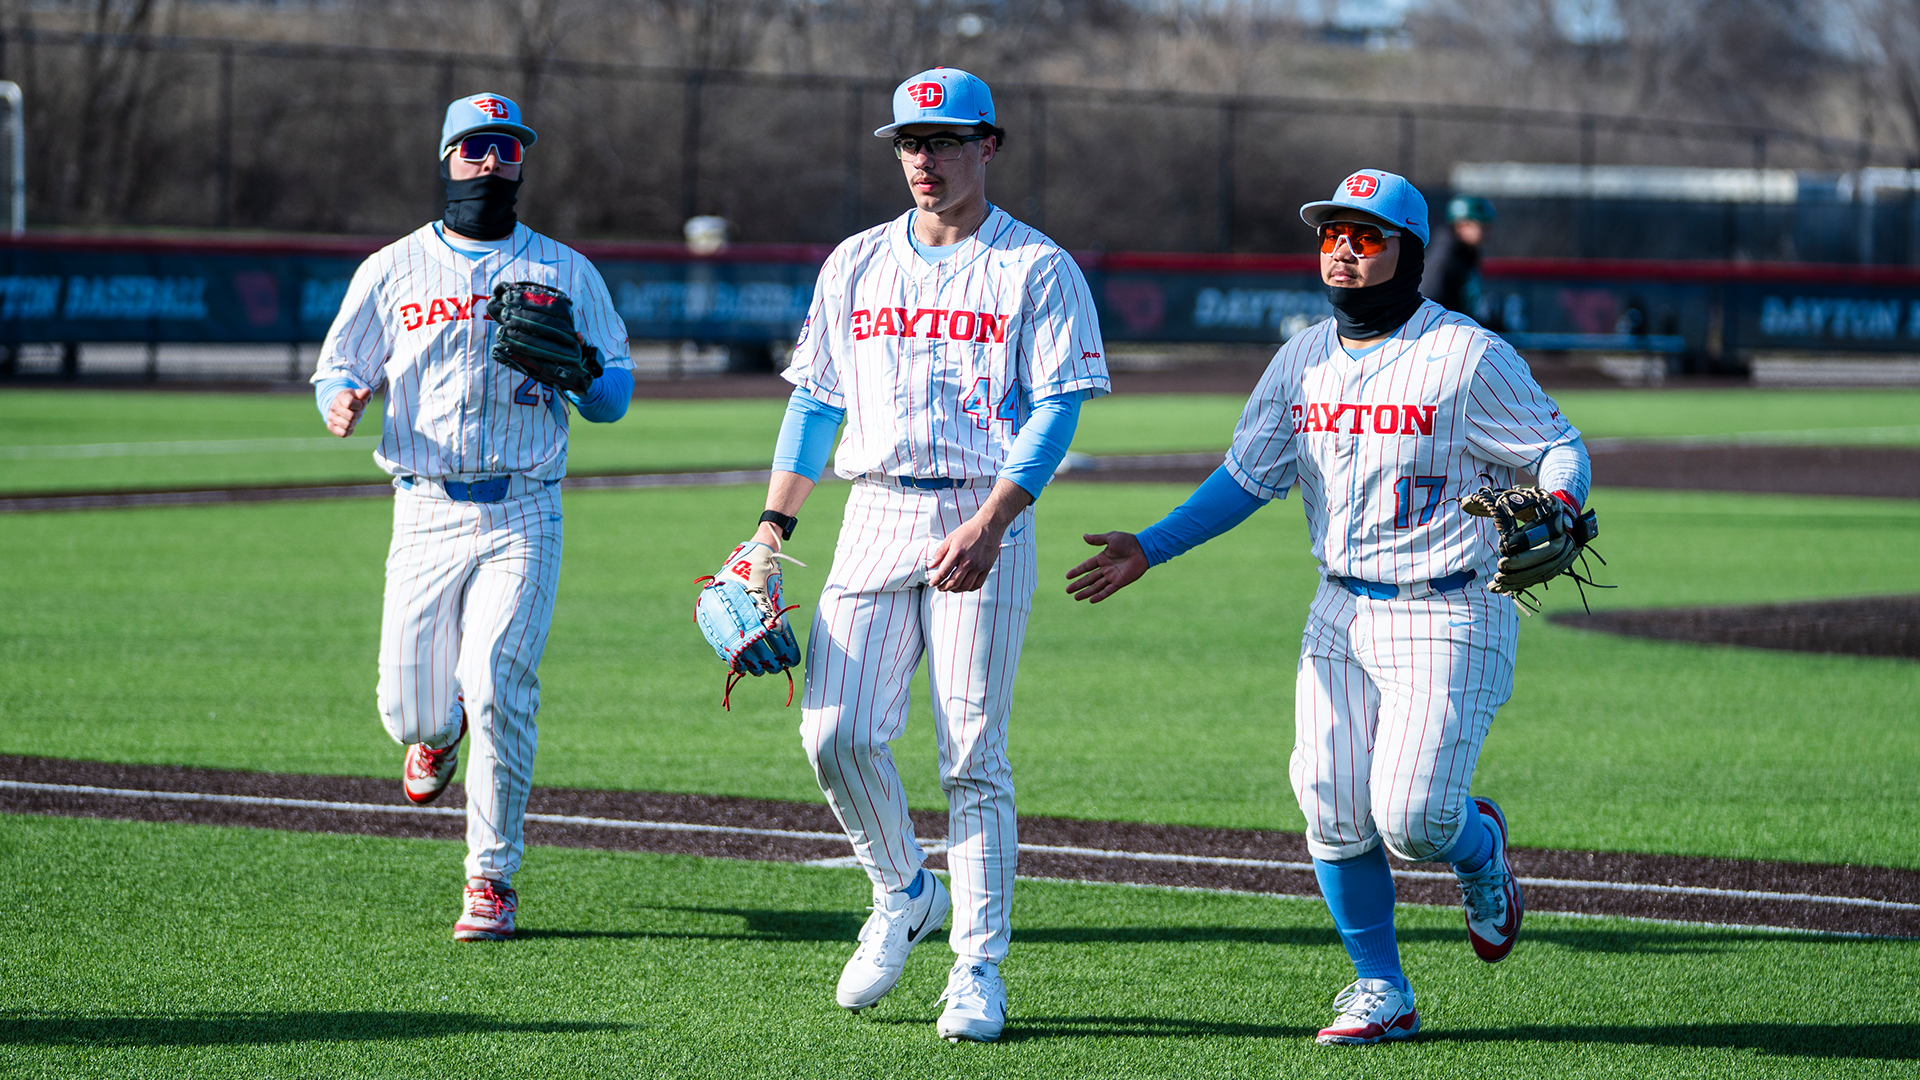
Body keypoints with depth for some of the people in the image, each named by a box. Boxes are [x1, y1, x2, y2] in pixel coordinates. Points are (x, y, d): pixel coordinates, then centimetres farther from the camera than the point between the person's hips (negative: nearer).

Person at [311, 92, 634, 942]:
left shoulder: (565, 273, 10)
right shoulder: (393, 270, 10)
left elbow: (615, 399, 10)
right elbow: (338, 371, 10)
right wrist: (343, 401, -14)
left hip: (524, 514, -1)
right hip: (426, 512, 1)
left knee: (497, 688, -17)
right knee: (410, 708, -1)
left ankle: (492, 880, -8)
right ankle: (437, 728, 38)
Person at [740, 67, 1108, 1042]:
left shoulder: (1036, 269, -1)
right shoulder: (856, 264, 13)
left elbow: (1055, 411, -9)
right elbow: (815, 401, 17)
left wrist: (987, 526, -21)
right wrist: (773, 524, 7)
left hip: (984, 524, -4)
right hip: (874, 514, 4)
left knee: (973, 759, -5)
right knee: (837, 734, -5)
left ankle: (978, 967, 1)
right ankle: (903, 896, 20)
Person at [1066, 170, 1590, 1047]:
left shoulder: (1469, 357, -10)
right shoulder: (1302, 360, 7)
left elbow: (1556, 448, -6)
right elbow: (1245, 479, 11)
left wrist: (1556, 507, -28)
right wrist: (1146, 549, 4)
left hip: (1449, 619, -5)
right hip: (1341, 612, 5)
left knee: (1409, 818, -13)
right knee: (1333, 811, -3)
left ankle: (1477, 847, 24)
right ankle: (1381, 990, 13)